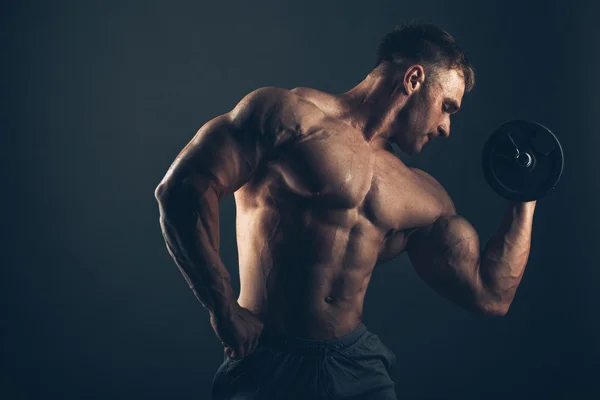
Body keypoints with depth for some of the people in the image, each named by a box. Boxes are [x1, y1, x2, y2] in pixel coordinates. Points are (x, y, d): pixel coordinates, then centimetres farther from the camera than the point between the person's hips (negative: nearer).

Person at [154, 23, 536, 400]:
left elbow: (491, 295, 11)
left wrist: (525, 196, 14)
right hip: (268, 366, -5)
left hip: (359, 368, 5)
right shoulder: (291, 115, -5)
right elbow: (183, 187, -14)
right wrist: (224, 309, -16)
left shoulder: (422, 195, 12)